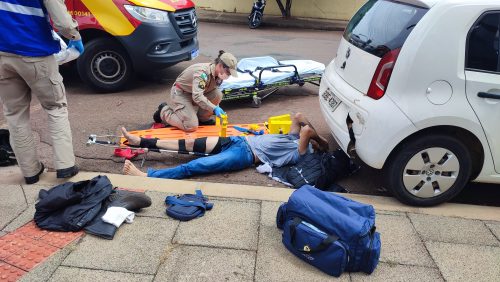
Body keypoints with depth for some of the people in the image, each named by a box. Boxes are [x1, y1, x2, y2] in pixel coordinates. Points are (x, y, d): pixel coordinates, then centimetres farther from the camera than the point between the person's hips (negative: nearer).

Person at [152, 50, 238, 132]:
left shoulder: (217, 74, -7)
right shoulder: (202, 72, -33)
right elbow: (197, 96, -42)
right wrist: (214, 108, -47)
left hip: (194, 93, 8)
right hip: (180, 93, -8)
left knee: (217, 94, -16)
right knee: (191, 126, -19)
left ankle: (202, 118, 6)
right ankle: (164, 111, 4)